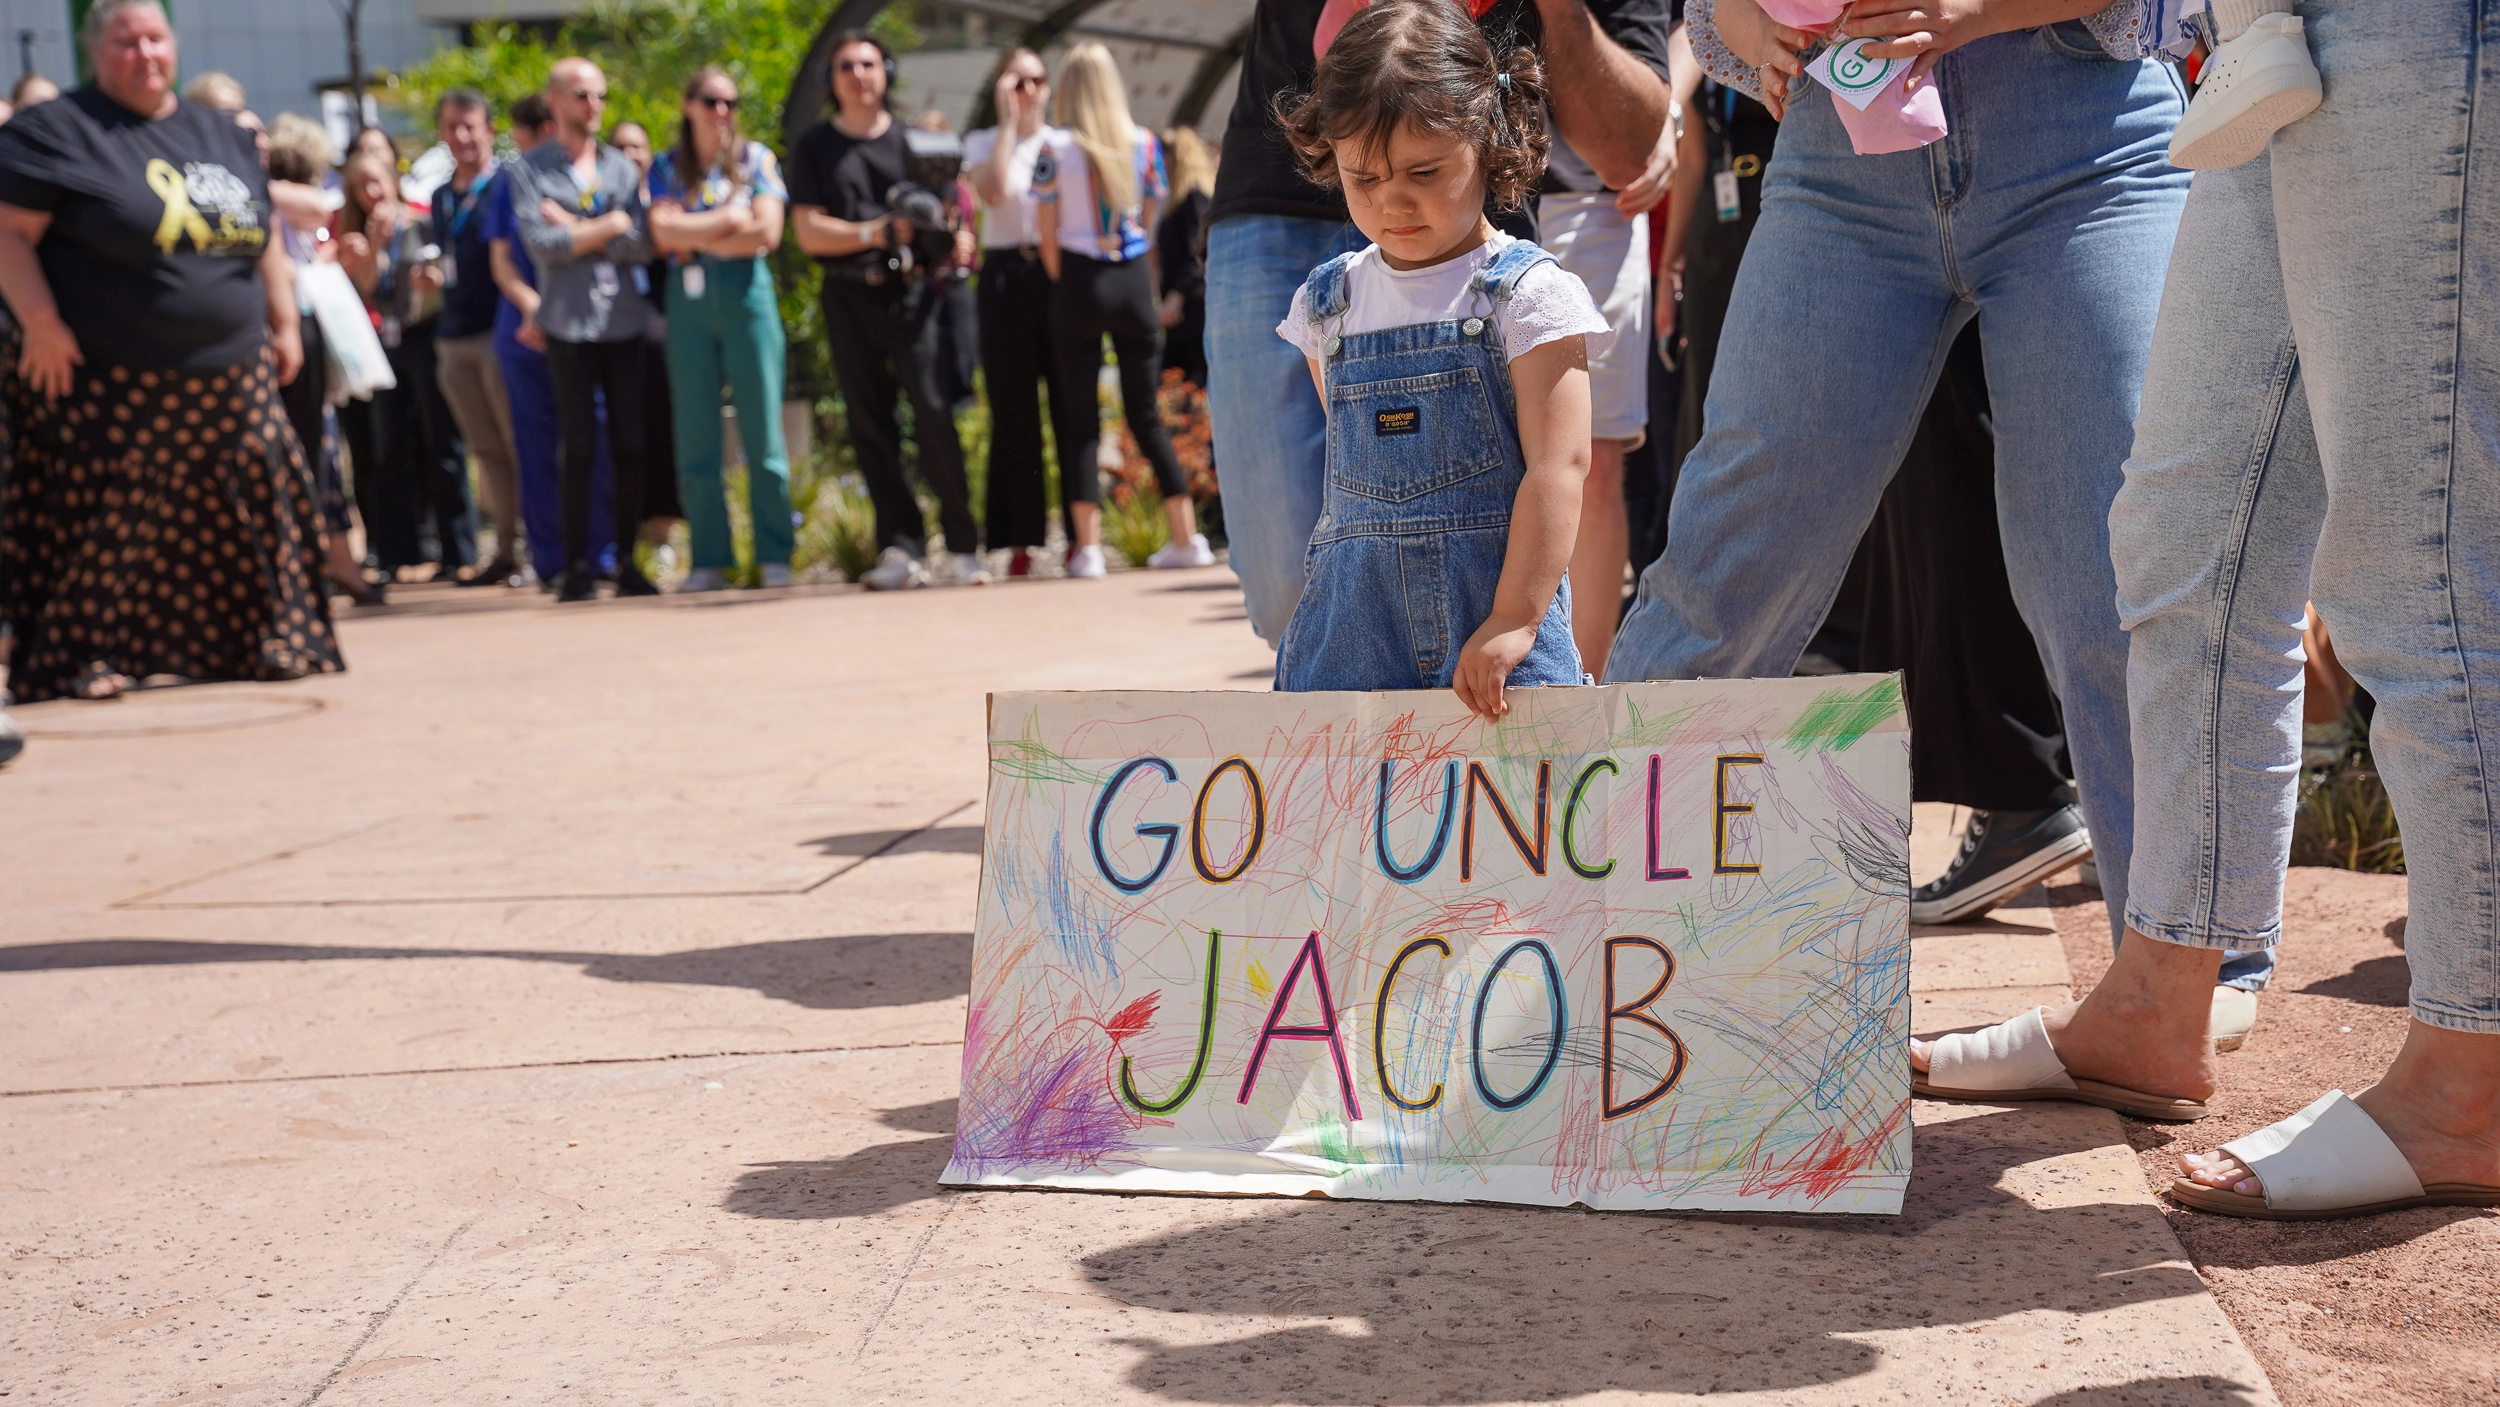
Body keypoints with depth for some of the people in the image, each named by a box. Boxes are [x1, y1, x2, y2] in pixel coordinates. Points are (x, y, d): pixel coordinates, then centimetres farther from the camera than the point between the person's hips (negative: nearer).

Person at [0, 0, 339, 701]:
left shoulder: (221, 135, 16)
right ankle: (84, 656, 5)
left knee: (241, 516, 6)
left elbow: (264, 238, 21)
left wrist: (284, 323, 15)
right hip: (108, 383, -5)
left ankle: (258, 641, 17)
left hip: (231, 379, 5)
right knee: (106, 524, -4)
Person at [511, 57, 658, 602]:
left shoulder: (621, 166, 14)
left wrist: (577, 232, -6)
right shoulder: (530, 170, 4)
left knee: (632, 447, 1)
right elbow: (542, 245, -9)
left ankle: (626, 563, 9)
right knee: (580, 450, -3)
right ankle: (577, 566, 3)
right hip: (569, 324, -3)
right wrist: (610, 226, -4)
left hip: (624, 319, 3)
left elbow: (642, 245, 1)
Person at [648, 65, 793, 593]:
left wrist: (694, 238, -3)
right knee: (695, 437, 0)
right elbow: (663, 233, -4)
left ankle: (774, 557, 1)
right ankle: (710, 560, 6)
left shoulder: (756, 159, 8)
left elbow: (766, 233, -5)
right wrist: (730, 220, -4)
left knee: (762, 431, -4)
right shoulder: (667, 168, 12)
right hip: (687, 298, 2)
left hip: (745, 293, -1)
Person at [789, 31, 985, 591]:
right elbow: (809, 232, 2)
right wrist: (875, 234, -12)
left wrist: (956, 238, -12)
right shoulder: (815, 147, 10)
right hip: (849, 297, 1)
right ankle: (901, 549, 5)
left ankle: (961, 546, -10)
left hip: (912, 290, -1)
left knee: (932, 408, -14)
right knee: (869, 423, 1)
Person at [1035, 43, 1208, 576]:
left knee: (1080, 417, 3)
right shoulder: (1144, 143, 3)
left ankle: (1087, 546, -2)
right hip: (1134, 279, 3)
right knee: (1146, 415, 12)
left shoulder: (1055, 148, -6)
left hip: (1078, 282, -3)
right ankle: (1186, 537, 11)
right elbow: (1149, 224, 8)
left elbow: (1048, 236, -3)